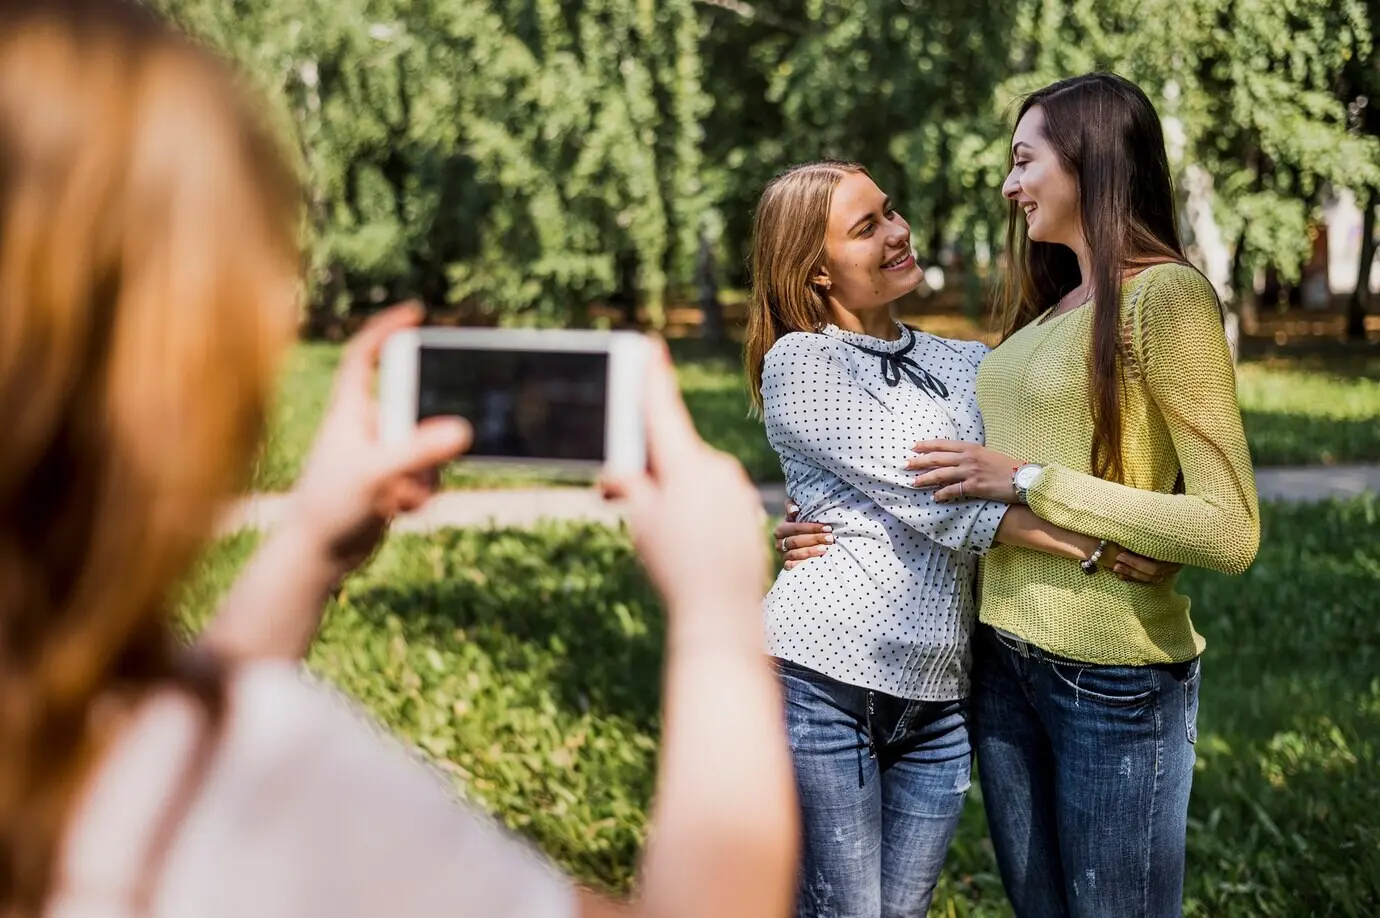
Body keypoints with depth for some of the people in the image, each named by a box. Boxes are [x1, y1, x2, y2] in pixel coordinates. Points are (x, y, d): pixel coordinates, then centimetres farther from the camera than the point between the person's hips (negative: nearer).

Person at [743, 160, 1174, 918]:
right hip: (821, 682, -6)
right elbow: (925, 498, -12)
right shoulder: (798, 364, -4)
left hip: (936, 702, 6)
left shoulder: (962, 366, 17)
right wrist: (1092, 547, -15)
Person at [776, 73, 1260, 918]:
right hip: (1004, 661, 8)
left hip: (1114, 680, -8)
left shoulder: (1166, 295, -13)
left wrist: (1028, 481, -18)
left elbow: (1229, 532, -20)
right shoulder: (1053, 309, 12)